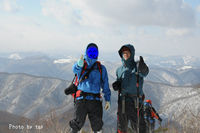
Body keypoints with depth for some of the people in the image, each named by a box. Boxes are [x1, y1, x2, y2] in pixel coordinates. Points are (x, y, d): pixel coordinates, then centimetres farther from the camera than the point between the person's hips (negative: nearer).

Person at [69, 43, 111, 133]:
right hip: (82, 99, -2)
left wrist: (107, 100, 3)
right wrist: (79, 65, -44)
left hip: (95, 100, 2)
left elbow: (105, 85, 12)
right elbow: (75, 69, -20)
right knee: (78, 122, -9)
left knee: (97, 124, 2)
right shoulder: (81, 66, 6)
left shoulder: (101, 68, 14)